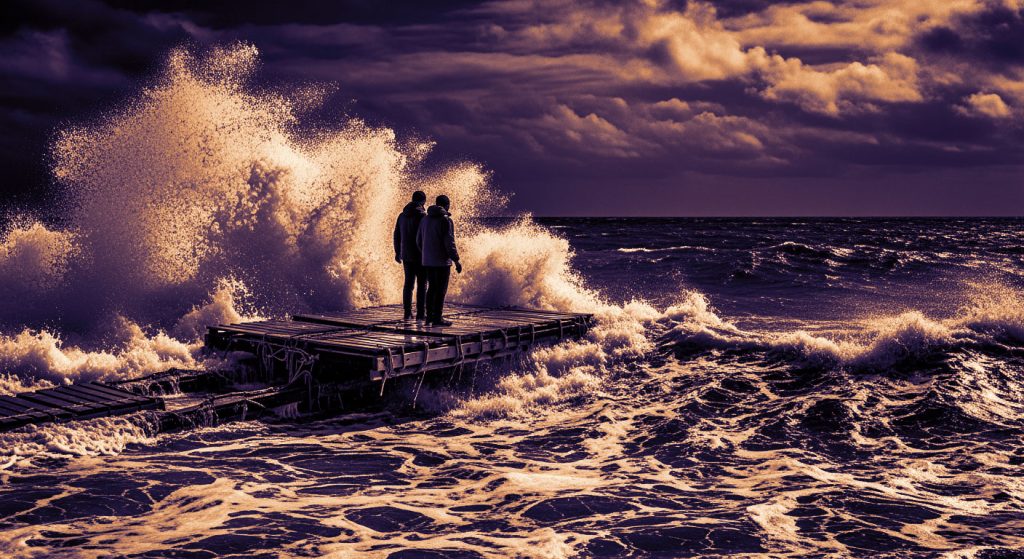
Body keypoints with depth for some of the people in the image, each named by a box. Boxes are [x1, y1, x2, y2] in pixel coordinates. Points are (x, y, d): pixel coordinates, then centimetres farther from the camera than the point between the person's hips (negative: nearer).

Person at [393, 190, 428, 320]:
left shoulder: (402, 215, 9)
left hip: (406, 255, 6)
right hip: (421, 255, -6)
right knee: (421, 284, -1)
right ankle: (420, 314, -2)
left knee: (408, 283, 12)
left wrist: (397, 252, 22)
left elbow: (397, 235, 14)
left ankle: (407, 313, 12)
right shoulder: (422, 215, -11)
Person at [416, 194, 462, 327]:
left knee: (432, 288, 14)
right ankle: (437, 318, -1)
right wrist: (456, 260, -10)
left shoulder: (425, 219, 11)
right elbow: (449, 243, -16)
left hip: (428, 261, 7)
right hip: (442, 261, -7)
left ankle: (430, 316, 14)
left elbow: (419, 240, 16)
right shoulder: (446, 220, -12)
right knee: (441, 290, -2)